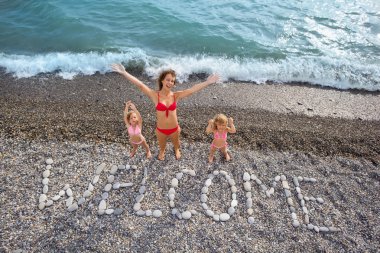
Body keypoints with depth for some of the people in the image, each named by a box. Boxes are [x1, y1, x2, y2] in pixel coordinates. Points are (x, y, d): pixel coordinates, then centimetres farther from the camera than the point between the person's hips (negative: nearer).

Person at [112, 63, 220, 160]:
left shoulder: (176, 95, -15)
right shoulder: (155, 95, -20)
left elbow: (192, 89, -21)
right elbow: (140, 85, -29)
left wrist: (207, 82, -28)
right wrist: (124, 73, -36)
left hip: (174, 129, 1)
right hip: (161, 130, -1)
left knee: (176, 143, 32)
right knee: (161, 145, 30)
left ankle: (176, 150, 69)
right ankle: (162, 151, 67)